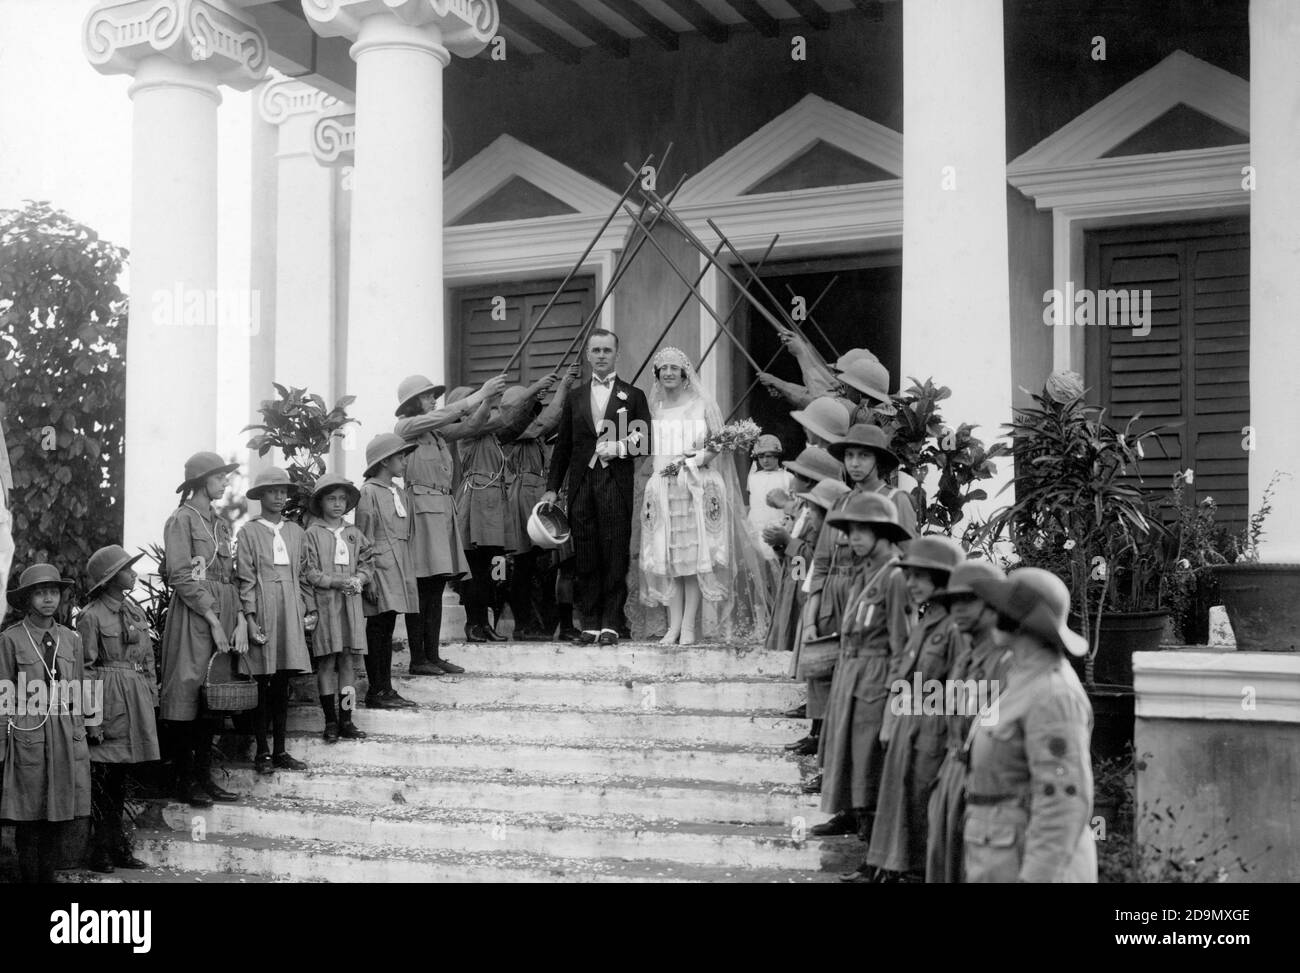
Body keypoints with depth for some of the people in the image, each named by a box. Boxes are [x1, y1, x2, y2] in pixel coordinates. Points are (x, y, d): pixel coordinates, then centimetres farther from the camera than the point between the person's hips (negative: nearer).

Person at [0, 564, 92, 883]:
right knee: (29, 821, 0)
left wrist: (79, 735, 13)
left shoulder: (71, 639, 9)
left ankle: (48, 875, 16)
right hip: (27, 736, -4)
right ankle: (30, 877, 9)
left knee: (59, 819, 6)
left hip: (67, 737, 4)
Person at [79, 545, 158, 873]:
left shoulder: (135, 611, 12)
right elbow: (85, 669, -10)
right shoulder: (91, 616, -9)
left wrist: (151, 700, 13)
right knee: (103, 779, -2)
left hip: (136, 700, 7)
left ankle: (116, 849, 18)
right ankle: (105, 850, 4)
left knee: (119, 779, 12)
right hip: (108, 698, -7)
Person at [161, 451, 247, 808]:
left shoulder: (221, 523, 17)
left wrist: (240, 621, 3)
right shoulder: (182, 519, -5)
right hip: (193, 615, -7)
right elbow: (181, 577, -12)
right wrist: (214, 621, -13)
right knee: (187, 694, -4)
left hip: (224, 615, 7)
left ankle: (204, 776, 13)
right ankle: (185, 781, 2)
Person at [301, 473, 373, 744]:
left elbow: (367, 562, 13)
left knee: (348, 661, 5)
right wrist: (336, 582, -16)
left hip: (351, 603, 4)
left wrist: (358, 579, -7)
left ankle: (346, 720, 11)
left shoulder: (354, 533, 11)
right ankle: (331, 721, 6)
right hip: (324, 604, -4)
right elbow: (308, 571, -7)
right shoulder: (312, 534, -3)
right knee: (326, 662, -1)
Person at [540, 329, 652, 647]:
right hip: (581, 486, 3)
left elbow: (646, 443, 5)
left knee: (615, 557, -4)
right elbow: (563, 446, 16)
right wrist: (552, 487, 10)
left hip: (616, 486, -3)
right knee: (586, 559, 2)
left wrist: (620, 447, -12)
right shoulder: (574, 397, 17)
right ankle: (590, 624, 6)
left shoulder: (633, 396, 9)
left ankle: (610, 624, 0)